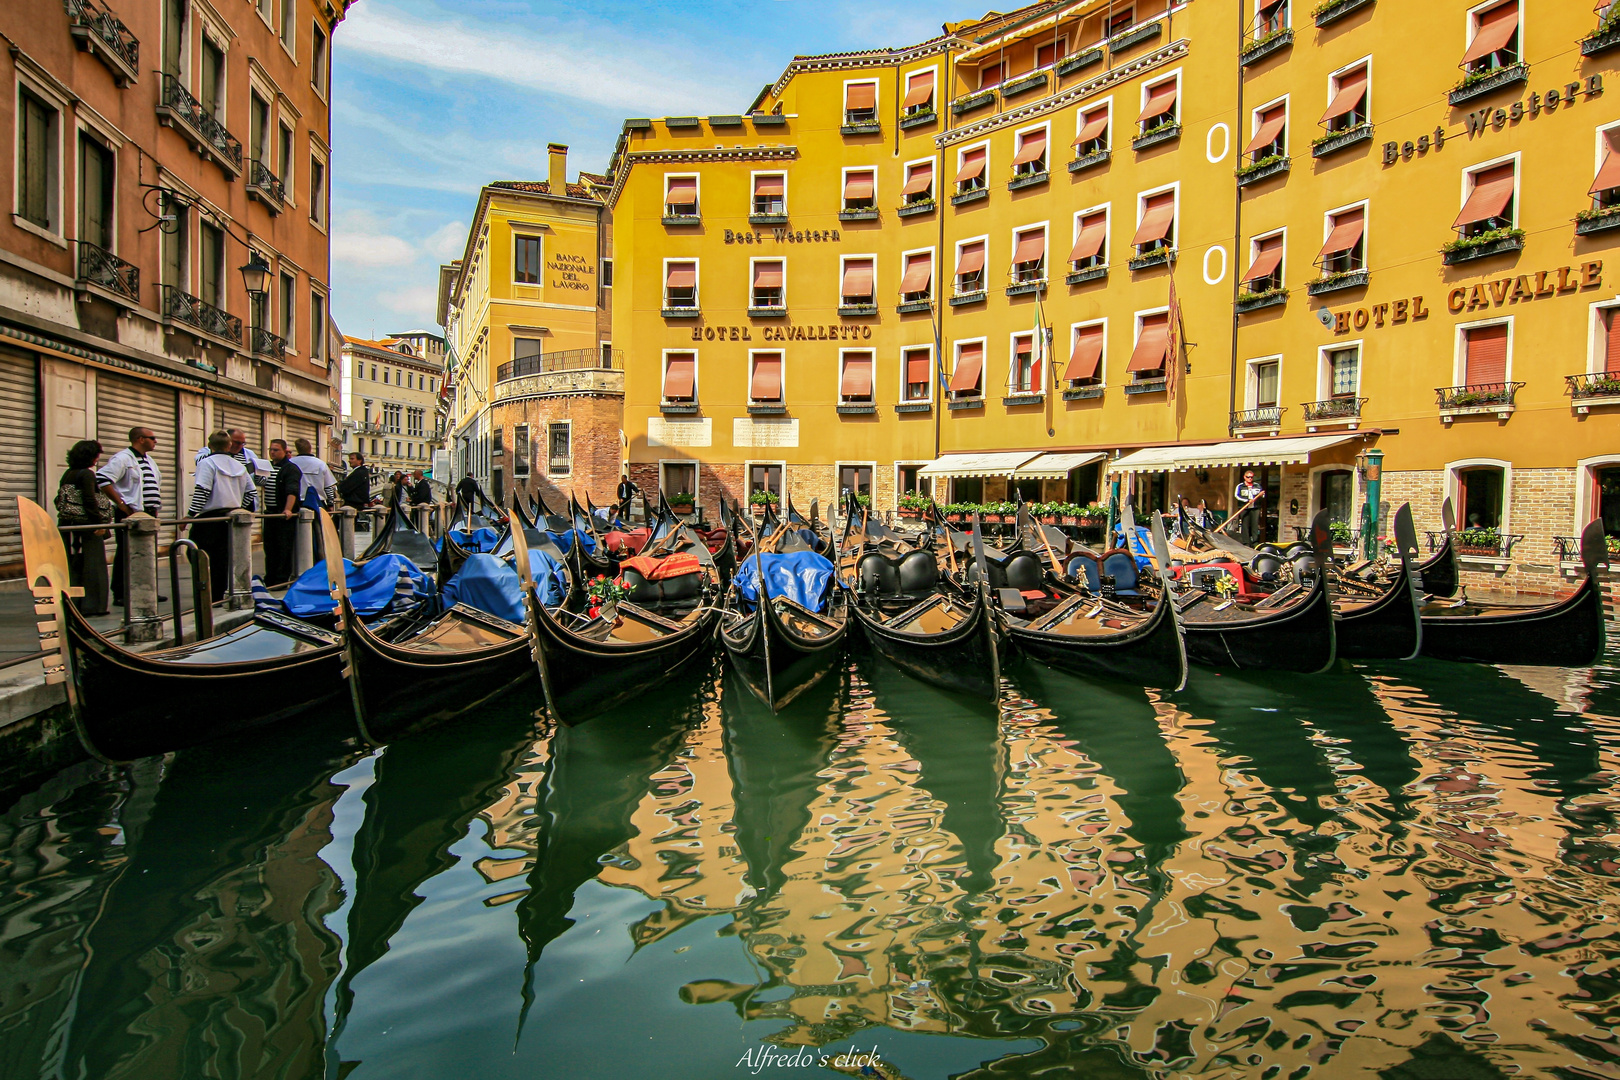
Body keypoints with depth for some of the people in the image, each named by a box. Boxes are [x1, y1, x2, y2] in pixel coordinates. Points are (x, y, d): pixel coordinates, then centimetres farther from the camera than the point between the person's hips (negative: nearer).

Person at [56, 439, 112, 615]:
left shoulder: (67, 475, 13)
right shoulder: (86, 474, -12)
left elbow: (60, 501, 15)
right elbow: (90, 501, -18)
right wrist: (100, 522, -15)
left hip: (67, 525, 8)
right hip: (86, 526, -8)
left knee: (72, 565, 11)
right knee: (92, 565, -2)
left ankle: (72, 604, 14)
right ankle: (93, 605, 0)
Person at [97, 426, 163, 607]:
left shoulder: (149, 460, 18)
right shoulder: (122, 458, -9)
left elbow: (158, 482, 31)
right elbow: (102, 479, -20)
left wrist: (156, 506, 20)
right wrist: (120, 503, -19)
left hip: (148, 514, 8)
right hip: (130, 514, -8)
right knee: (126, 555, -4)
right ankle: (120, 595, 2)